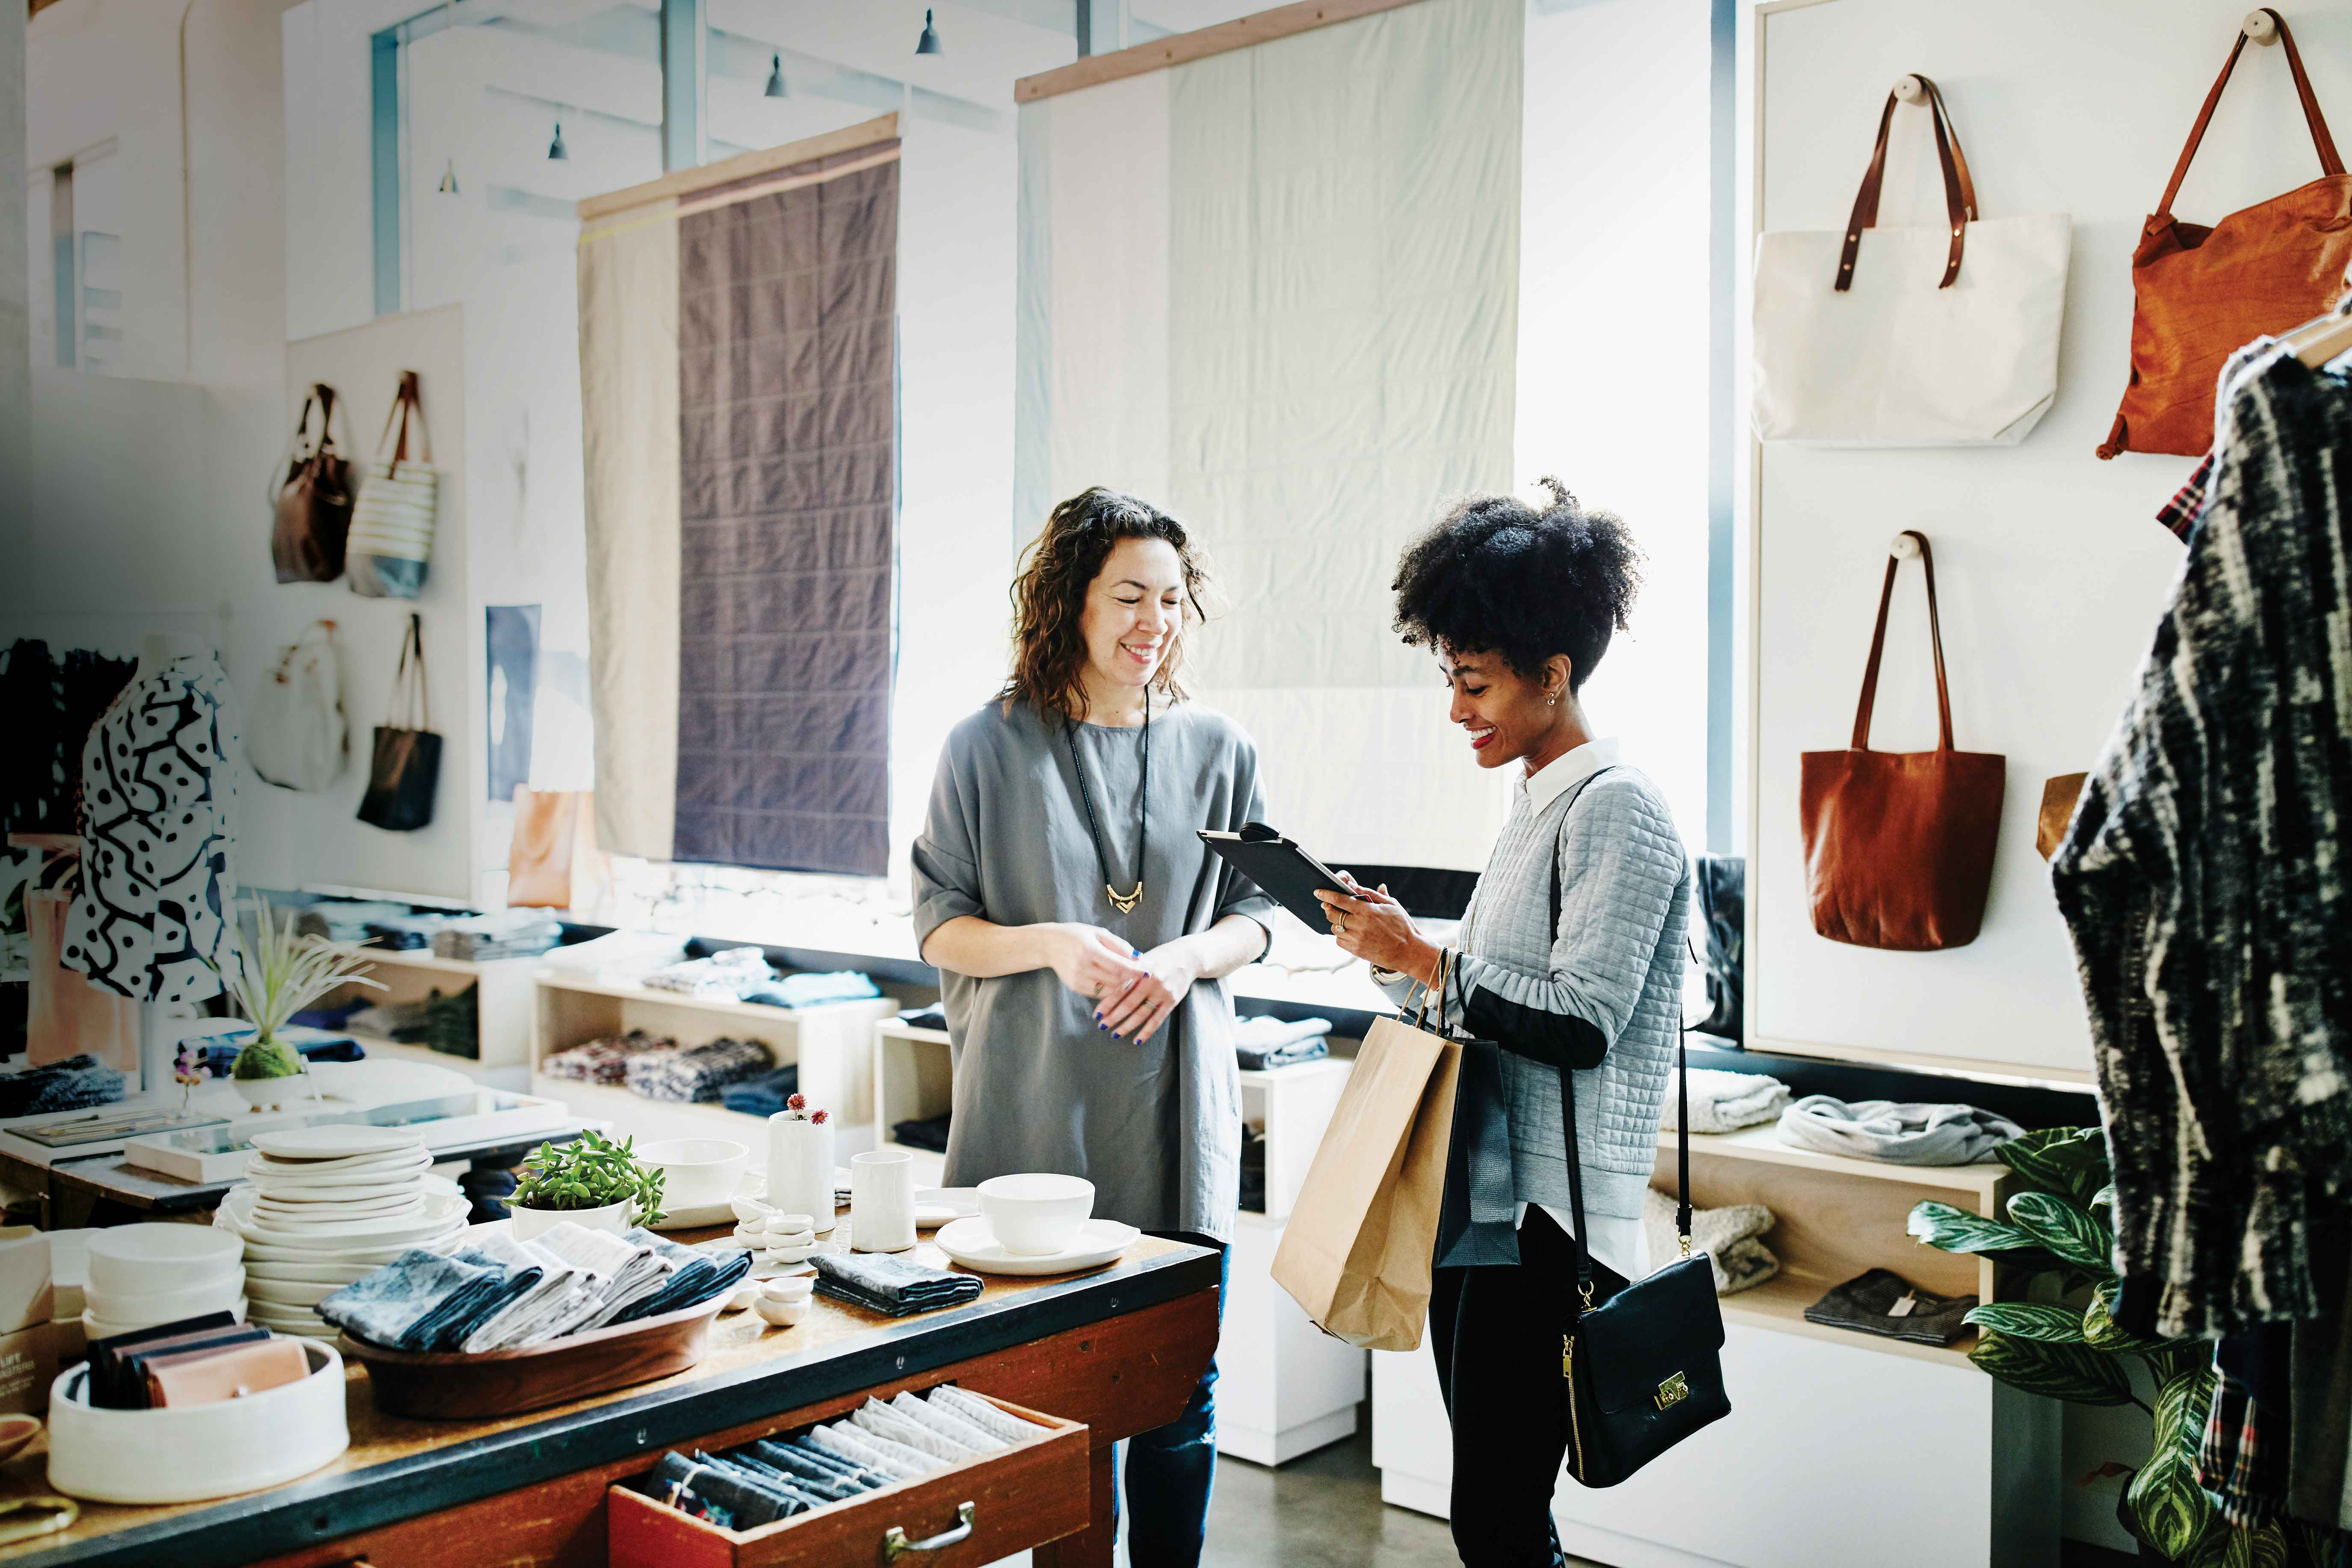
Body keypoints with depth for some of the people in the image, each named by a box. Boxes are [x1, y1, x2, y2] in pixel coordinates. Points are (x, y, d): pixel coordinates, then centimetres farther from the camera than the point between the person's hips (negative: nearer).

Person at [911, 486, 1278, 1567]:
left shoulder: (1216, 749, 6)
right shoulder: (989, 748, -1)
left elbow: (1256, 911, 11)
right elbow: (940, 930, 1)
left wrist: (1184, 959, -10)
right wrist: (1051, 944, -17)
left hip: (1175, 1112, 2)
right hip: (1035, 1111, -2)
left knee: (1178, 1394, 8)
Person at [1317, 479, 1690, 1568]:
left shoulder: (1616, 811, -13)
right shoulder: (1533, 806, 16)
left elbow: (1580, 1023, -21)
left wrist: (1423, 958, -15)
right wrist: (1397, 950, 5)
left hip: (1554, 1215, -9)